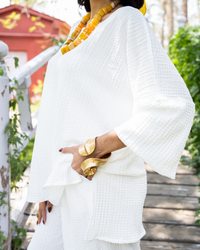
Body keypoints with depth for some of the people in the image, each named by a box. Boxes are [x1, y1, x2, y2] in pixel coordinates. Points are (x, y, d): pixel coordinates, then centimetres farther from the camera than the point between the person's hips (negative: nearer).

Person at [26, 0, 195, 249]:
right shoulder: (80, 28, 12)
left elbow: (173, 109, -20)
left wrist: (94, 149, -18)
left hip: (104, 183, -7)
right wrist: (46, 187, 12)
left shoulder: (129, 21, -10)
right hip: (70, 183, 8)